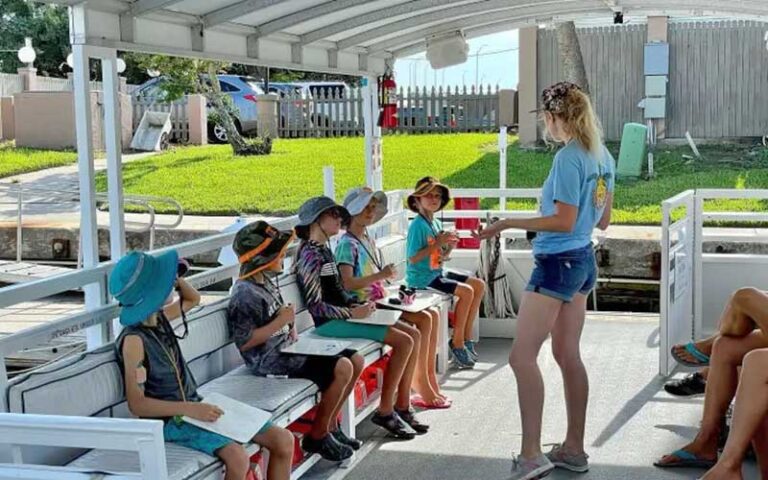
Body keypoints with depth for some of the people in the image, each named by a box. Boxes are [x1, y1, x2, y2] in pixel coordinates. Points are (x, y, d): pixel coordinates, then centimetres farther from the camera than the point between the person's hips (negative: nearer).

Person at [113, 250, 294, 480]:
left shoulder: (160, 319, 5)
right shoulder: (134, 340, -18)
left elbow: (193, 299, 26)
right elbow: (137, 404, -20)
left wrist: (176, 279, 6)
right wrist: (190, 409, -27)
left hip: (196, 408, 8)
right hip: (171, 420, -8)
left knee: (284, 440, -2)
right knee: (238, 458, -33)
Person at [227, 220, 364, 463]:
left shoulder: (267, 281, 10)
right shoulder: (245, 294, -19)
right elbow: (244, 341, -22)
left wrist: (292, 330, 4)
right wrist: (280, 322, -21)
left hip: (286, 347, 10)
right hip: (270, 360, -10)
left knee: (356, 361, 5)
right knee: (342, 368, -21)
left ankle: (330, 424, 15)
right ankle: (318, 435, -5)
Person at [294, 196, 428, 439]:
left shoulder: (324, 249, 15)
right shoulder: (310, 254, -14)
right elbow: (316, 306, -19)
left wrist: (358, 304, 3)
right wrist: (353, 313, -20)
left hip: (344, 313, 10)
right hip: (330, 322, -10)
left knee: (414, 335, 1)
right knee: (403, 341, -18)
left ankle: (402, 406, 5)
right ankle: (385, 411, -8)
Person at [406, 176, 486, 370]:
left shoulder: (437, 223, 11)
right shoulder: (418, 225, -15)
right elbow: (412, 259, -20)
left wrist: (449, 247, -4)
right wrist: (437, 244, -21)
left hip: (438, 273, 9)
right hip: (421, 277, -9)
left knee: (479, 285, 3)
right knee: (466, 291, -20)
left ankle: (466, 337, 7)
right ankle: (457, 343, -7)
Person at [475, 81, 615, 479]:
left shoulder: (568, 158, -18)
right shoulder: (602, 155, 9)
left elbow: (563, 222, -20)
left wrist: (509, 223, -16)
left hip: (558, 263, -10)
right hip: (584, 260, 10)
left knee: (522, 356, -6)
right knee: (568, 355, 14)